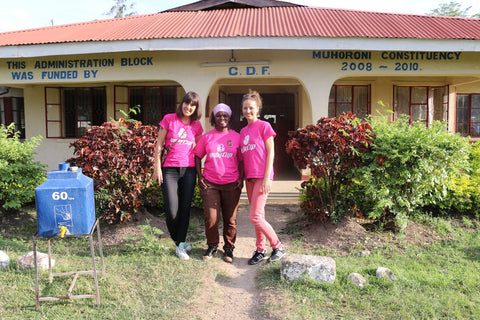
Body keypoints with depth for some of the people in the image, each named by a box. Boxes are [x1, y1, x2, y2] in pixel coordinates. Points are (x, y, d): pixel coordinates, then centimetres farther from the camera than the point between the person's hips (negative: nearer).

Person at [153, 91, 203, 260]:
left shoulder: (197, 125, 8)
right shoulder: (169, 119, -1)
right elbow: (159, 145, 1)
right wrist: (157, 167, -3)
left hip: (189, 170, 3)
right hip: (169, 169, -3)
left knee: (185, 209, 4)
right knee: (172, 212, -8)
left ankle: (180, 245, 17)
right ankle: (177, 241, 19)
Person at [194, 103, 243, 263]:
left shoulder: (236, 137, 6)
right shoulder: (207, 137, 7)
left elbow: (241, 160, 8)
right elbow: (198, 156, 11)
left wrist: (241, 179, -1)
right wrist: (200, 177, 1)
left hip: (231, 184, 0)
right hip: (210, 183, 0)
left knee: (230, 219, 6)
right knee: (211, 218, -2)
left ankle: (229, 248, 23)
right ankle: (212, 246, 20)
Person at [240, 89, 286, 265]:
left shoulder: (264, 126, -3)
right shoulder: (243, 131, 16)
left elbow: (270, 152, -7)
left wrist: (267, 178, -13)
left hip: (262, 176, -6)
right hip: (249, 177, 7)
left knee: (255, 216, -9)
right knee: (258, 216, 12)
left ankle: (278, 246, 7)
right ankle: (261, 251, 22)